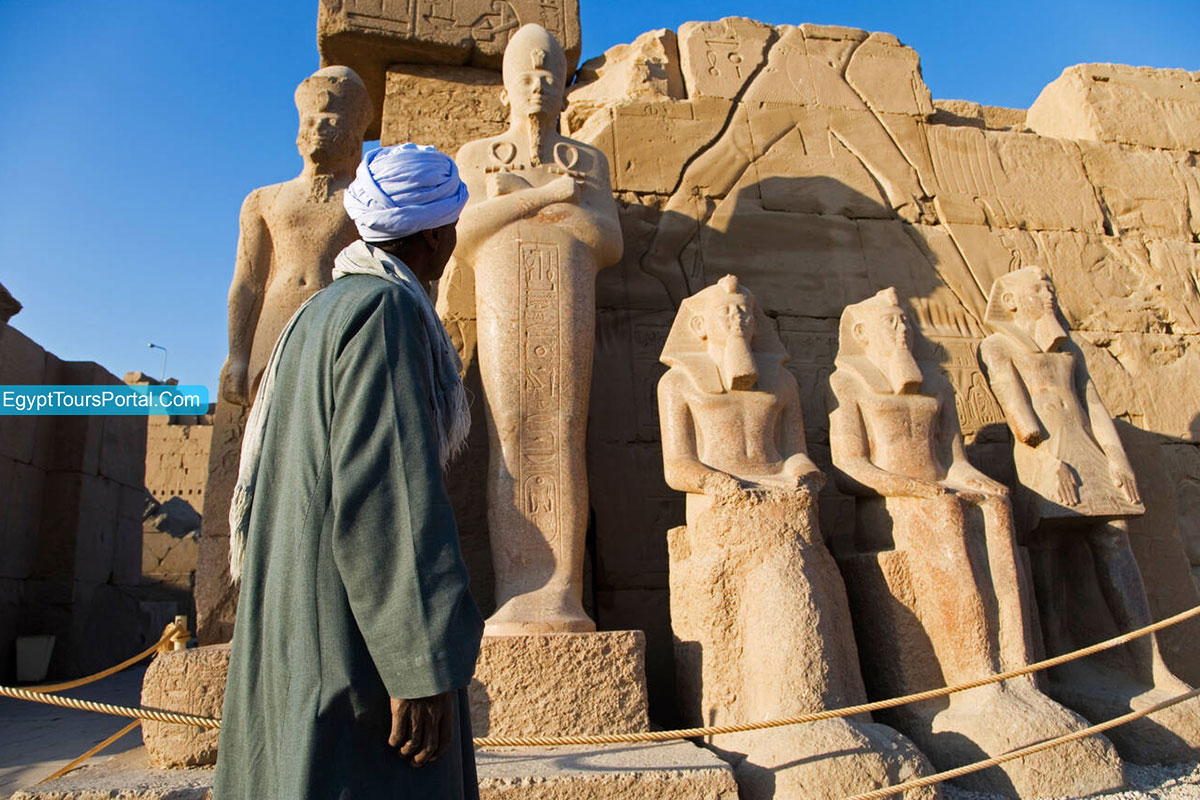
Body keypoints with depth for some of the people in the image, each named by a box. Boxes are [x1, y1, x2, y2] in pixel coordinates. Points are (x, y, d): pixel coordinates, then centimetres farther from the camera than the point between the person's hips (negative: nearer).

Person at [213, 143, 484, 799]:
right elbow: (386, 492, -23)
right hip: (355, 637, -10)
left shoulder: (317, 313, 16)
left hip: (291, 625, 10)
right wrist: (426, 664, -23)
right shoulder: (386, 308, -13)